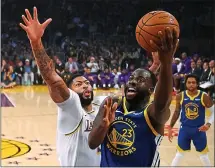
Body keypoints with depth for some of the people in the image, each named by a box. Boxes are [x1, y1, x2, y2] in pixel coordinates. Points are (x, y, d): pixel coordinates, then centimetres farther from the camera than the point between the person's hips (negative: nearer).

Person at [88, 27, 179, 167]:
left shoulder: (153, 112, -21)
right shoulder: (111, 104, -8)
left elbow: (163, 104, -45)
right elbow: (92, 143, -12)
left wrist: (167, 64, -61)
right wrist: (103, 125, -33)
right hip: (106, 164, 3)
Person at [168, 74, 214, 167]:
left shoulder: (204, 97, -14)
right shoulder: (180, 96, -8)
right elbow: (177, 112, 7)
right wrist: (170, 127, 6)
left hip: (199, 129, -1)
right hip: (184, 128, 1)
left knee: (204, 155, 13)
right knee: (179, 153, 11)